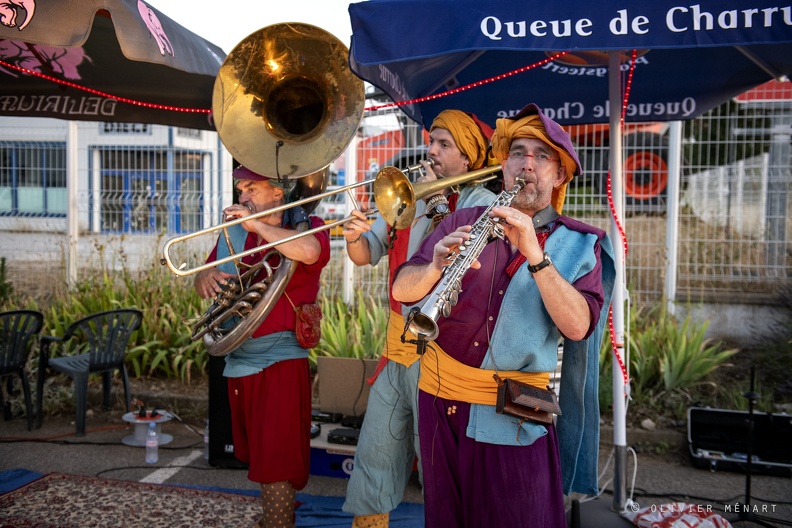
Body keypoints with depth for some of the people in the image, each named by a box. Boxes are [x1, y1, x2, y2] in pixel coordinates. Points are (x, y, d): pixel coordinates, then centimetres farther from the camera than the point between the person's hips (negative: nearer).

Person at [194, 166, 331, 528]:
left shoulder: (305, 225, -6)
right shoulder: (233, 233, 10)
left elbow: (309, 252, -30)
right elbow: (203, 282, 9)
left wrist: (256, 225, -23)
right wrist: (207, 277, -15)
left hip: (279, 361, -7)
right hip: (237, 360, 7)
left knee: (275, 464, -5)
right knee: (256, 455, 22)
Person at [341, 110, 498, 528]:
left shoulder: (481, 202, -6)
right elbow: (366, 256, 10)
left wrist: (437, 201, -15)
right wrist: (355, 237, -12)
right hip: (398, 342, 6)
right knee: (375, 451, 14)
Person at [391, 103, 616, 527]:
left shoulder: (579, 244, 0)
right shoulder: (464, 222, 4)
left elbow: (578, 326, -16)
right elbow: (401, 289, -7)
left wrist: (535, 254, -27)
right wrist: (437, 266, -28)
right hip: (443, 397, 2)